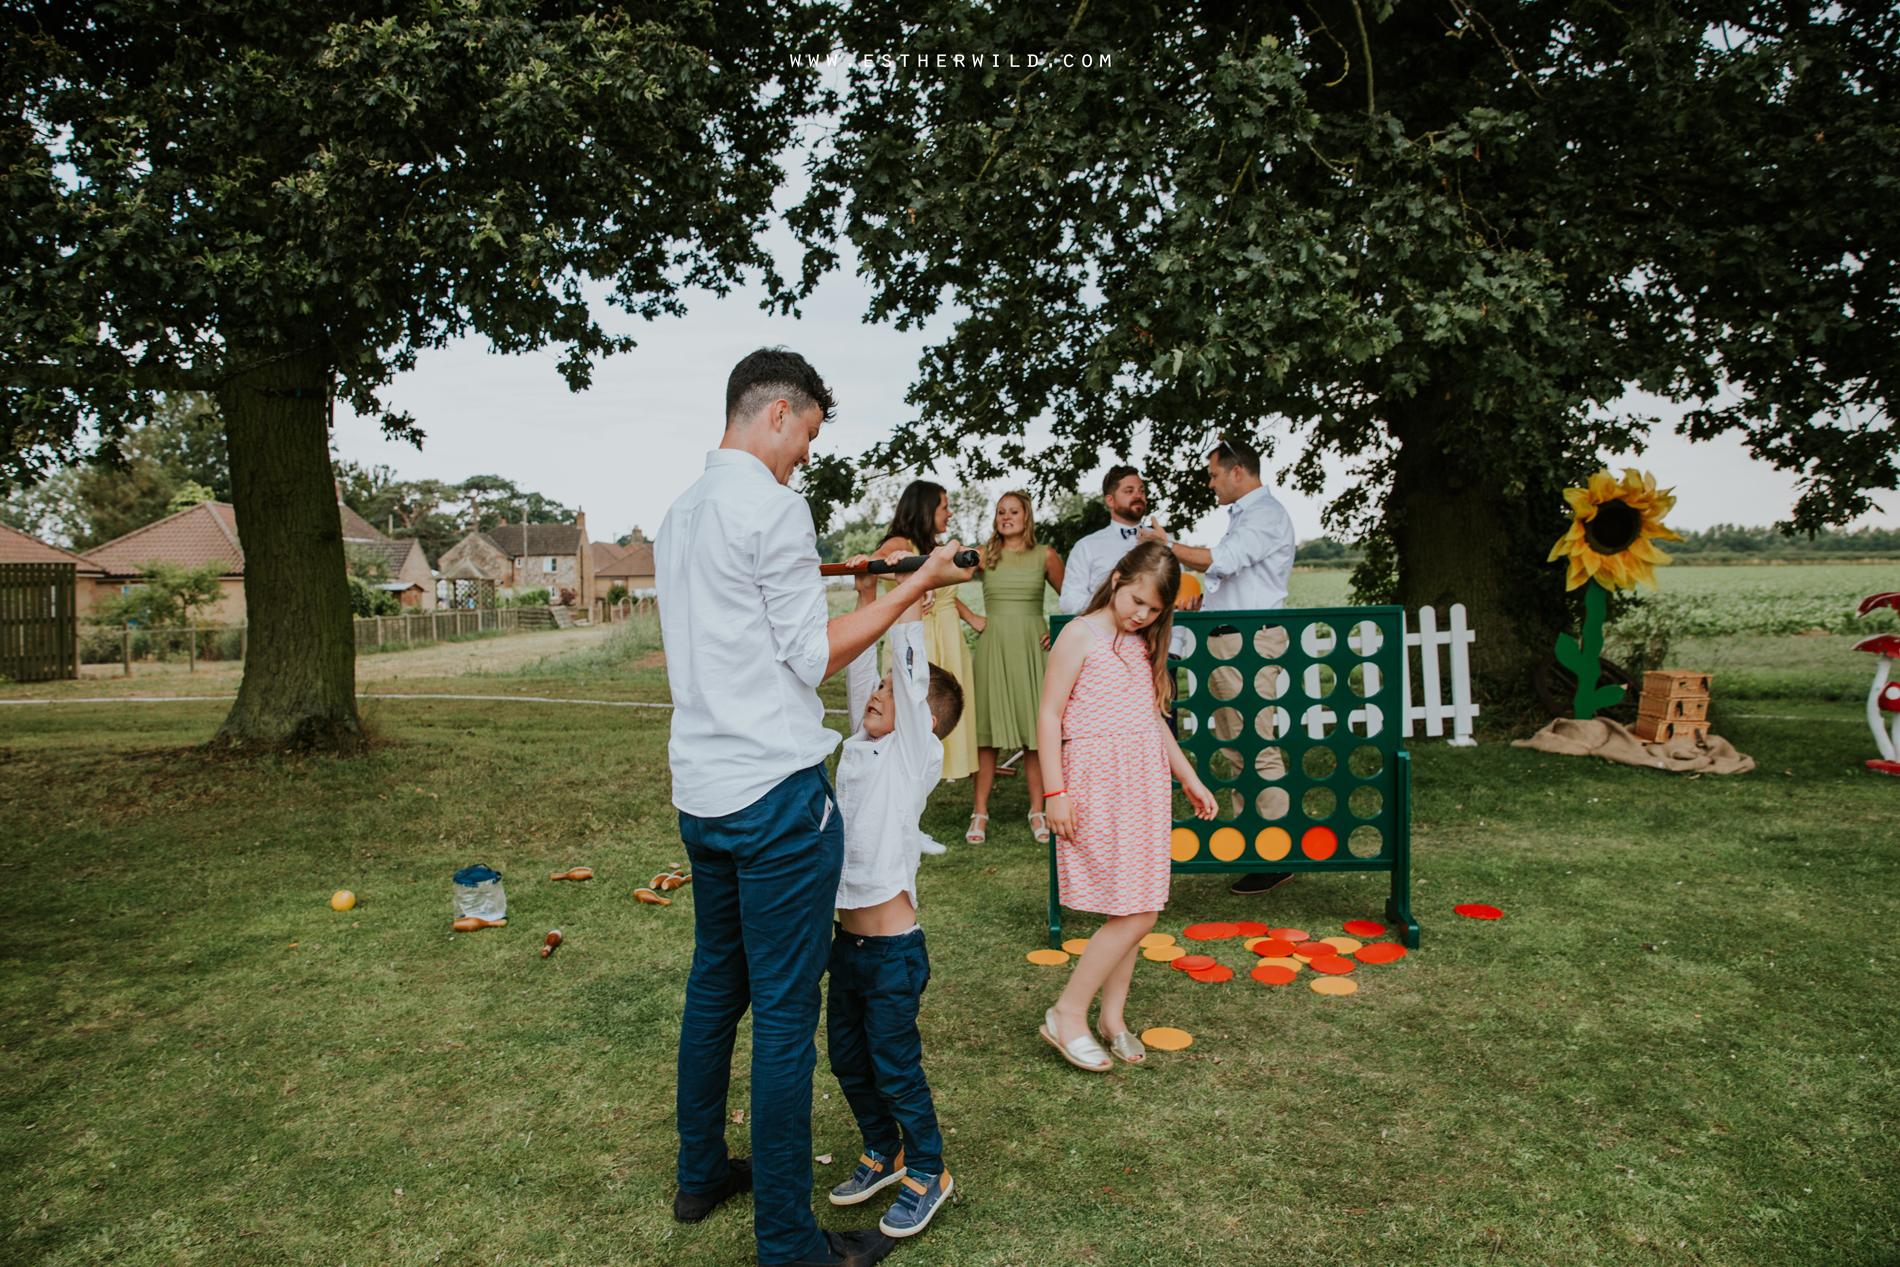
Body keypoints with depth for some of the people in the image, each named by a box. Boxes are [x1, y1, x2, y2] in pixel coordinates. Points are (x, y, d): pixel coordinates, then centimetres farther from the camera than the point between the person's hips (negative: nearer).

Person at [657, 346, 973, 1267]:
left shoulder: (681, 514, 13)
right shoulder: (770, 504, -13)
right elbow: (813, 658, -13)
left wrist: (822, 583, 25)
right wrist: (913, 586, -6)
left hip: (700, 792, 9)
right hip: (775, 790, -9)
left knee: (714, 987, 20)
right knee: (785, 1014, -1)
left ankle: (700, 1174, 35)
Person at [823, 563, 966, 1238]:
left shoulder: (917, 752, -10)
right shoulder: (862, 746, 8)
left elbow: (910, 668, -18)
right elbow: (860, 667, 11)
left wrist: (910, 593, -16)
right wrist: (866, 593, 10)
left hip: (893, 948, -7)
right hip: (848, 939, 7)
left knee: (894, 1065, 4)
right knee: (846, 1057, 17)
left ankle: (927, 1171, 24)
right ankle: (883, 1154, 37)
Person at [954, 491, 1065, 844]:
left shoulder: (1045, 557, 7)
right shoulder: (984, 555, 6)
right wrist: (970, 617, 5)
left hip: (1032, 647, 0)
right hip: (993, 646, 0)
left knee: (1036, 729, 0)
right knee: (988, 729, -1)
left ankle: (1038, 811, 9)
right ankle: (980, 812, 5)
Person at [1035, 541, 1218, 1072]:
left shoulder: (1145, 645, 15)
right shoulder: (1081, 635, -6)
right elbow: (1049, 715, -8)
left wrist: (1189, 779, 23)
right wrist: (1055, 791, -13)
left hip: (1146, 783, 7)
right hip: (1097, 782, -7)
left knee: (1135, 910, 7)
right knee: (1133, 915, -9)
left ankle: (1112, 1016, 21)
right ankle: (1068, 1015, 3)